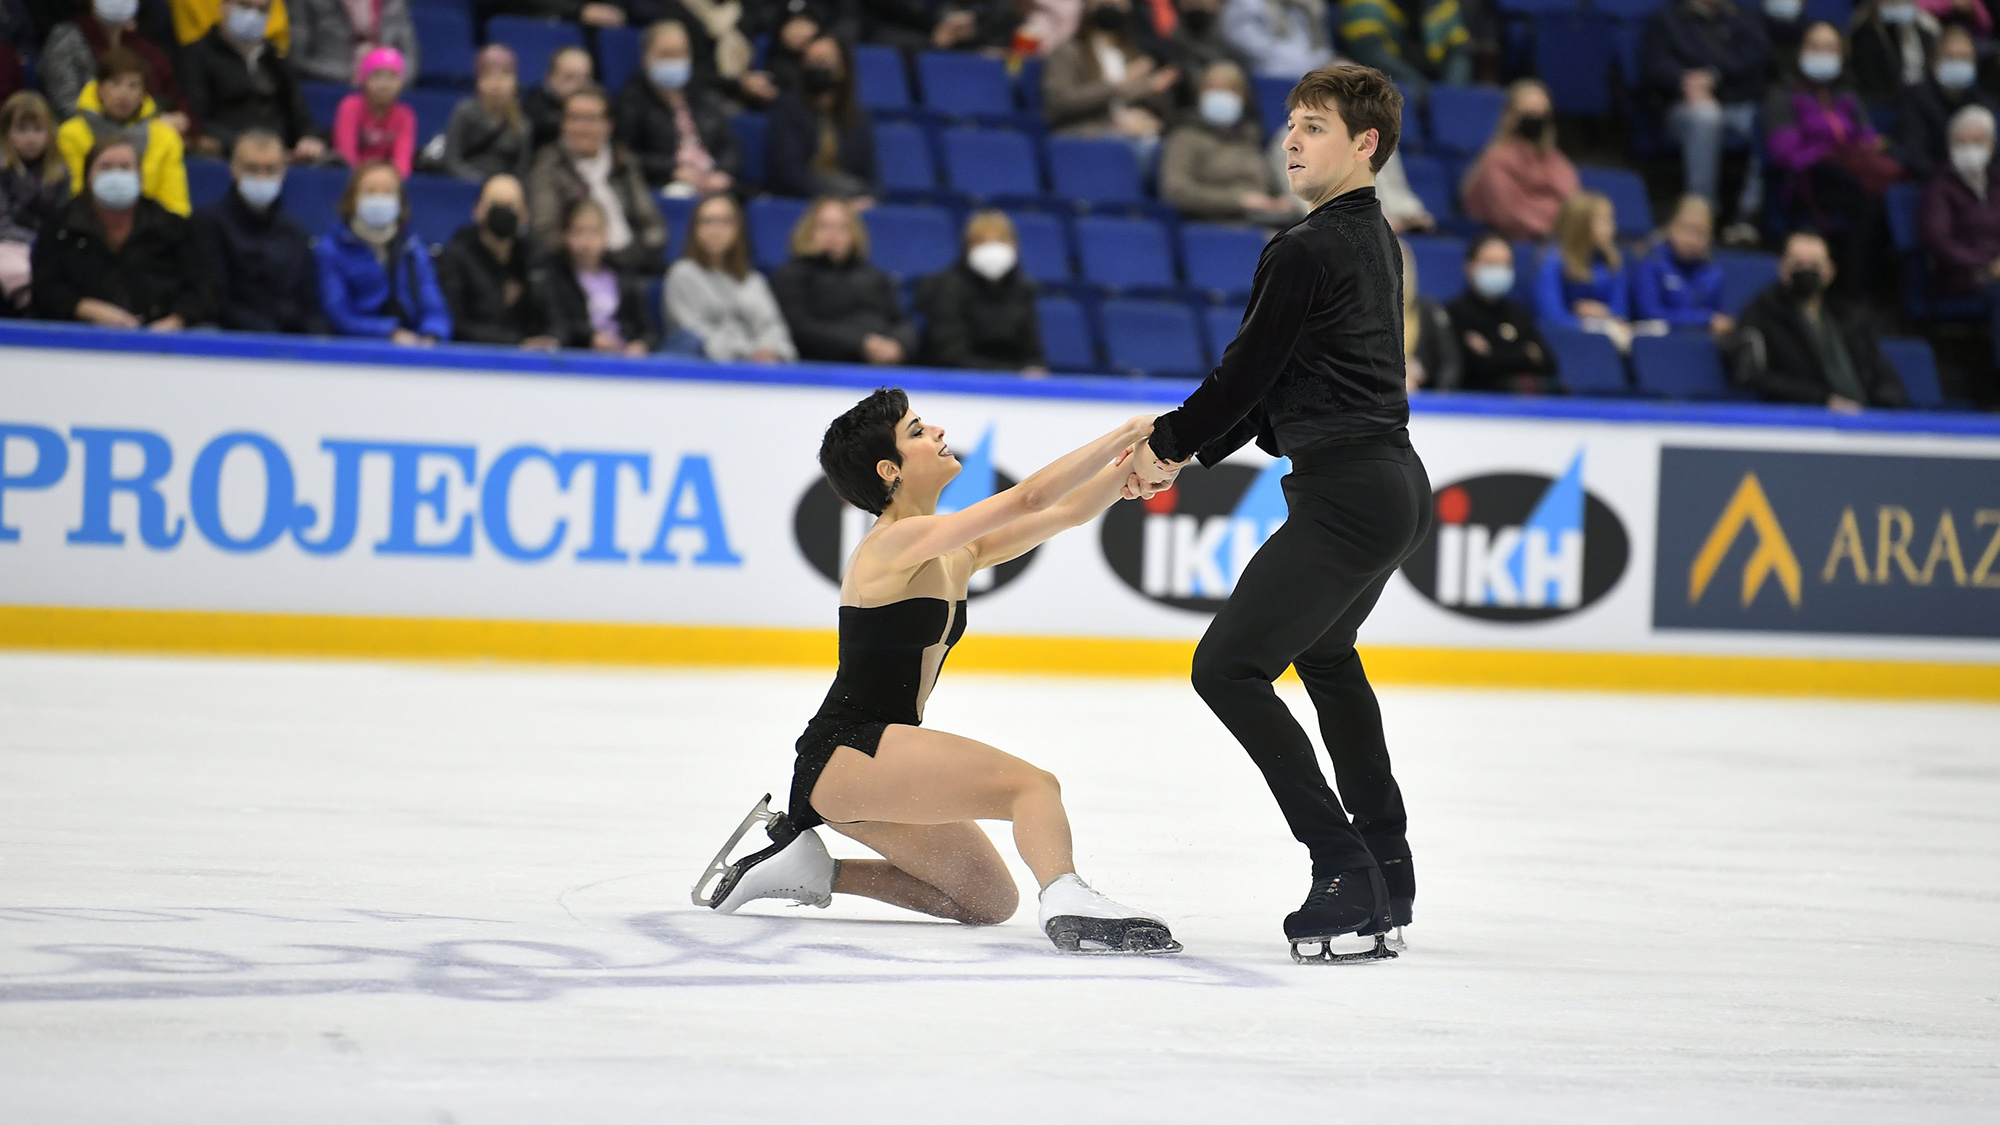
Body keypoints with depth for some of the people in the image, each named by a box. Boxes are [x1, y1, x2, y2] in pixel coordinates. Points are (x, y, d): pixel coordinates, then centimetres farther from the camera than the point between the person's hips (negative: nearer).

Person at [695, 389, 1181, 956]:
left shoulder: (957, 556, 12)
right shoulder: (896, 543, -15)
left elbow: (1070, 512, 12)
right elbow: (1030, 499, -23)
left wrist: (1131, 460, -5)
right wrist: (1126, 431, -18)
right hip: (846, 753, -10)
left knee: (989, 900, 15)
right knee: (1033, 784, -24)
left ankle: (812, 868, 16)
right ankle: (1067, 902, -48)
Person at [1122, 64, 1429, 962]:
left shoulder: (1304, 253, -16)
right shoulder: (1374, 240, 15)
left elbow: (1245, 374, -10)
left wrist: (1168, 443, 7)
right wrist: (1190, 451, 17)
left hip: (1345, 494, -10)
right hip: (1397, 484, 10)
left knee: (1229, 668, -10)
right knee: (1324, 653, 31)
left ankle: (1347, 872, -15)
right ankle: (1386, 863, 36)